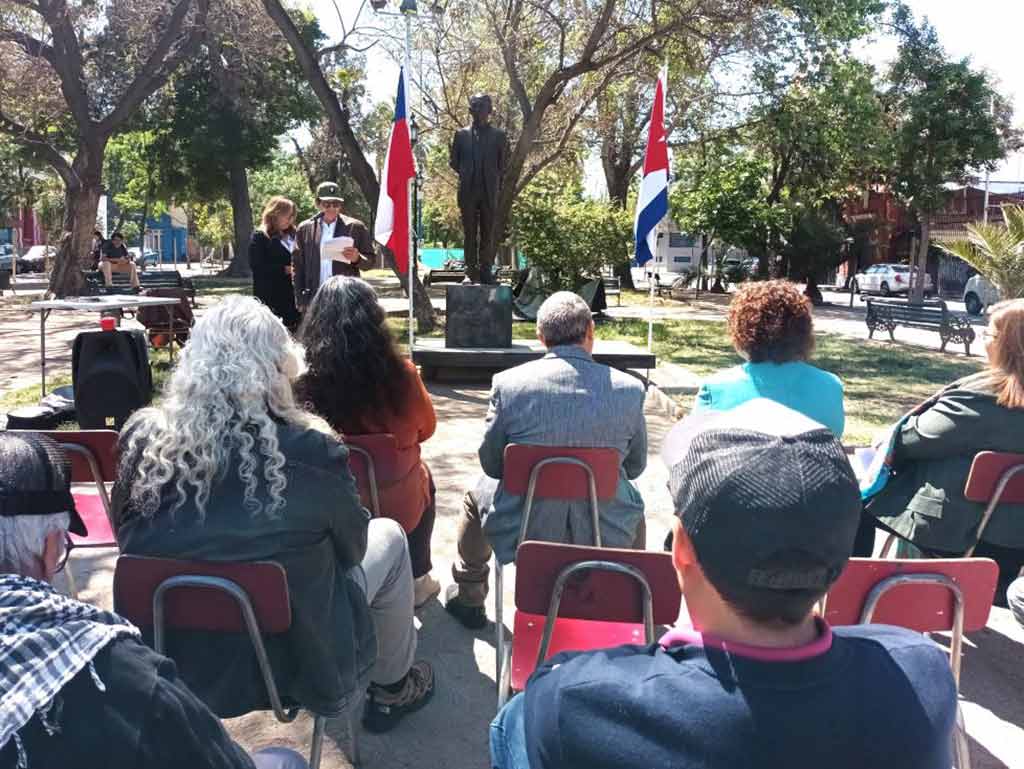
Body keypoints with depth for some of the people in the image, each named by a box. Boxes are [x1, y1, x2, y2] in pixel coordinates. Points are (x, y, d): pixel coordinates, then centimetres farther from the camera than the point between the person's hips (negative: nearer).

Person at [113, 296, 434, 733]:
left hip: (170, 659, 5)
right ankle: (392, 689, 34)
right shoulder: (309, 452, -23)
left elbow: (128, 537, 6)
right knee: (388, 537, 17)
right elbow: (352, 546, -5)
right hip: (292, 662, -4)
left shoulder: (142, 439, -12)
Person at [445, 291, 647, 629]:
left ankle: (468, 597, 47)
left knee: (477, 496, 31)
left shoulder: (508, 383, -13)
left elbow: (491, 464, -2)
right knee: (634, 503, 35)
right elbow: (636, 466, 3)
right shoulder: (630, 389, -10)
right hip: (606, 535, 1)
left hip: (522, 532, 0)